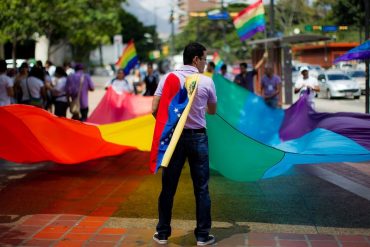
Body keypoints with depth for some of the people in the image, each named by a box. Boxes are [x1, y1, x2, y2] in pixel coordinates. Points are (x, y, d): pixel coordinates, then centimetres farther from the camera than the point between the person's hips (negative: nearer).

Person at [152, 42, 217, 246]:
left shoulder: (168, 78, -4)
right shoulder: (206, 82, -4)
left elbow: (155, 110, -6)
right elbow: (212, 111, 12)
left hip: (174, 136, 1)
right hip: (198, 137, -1)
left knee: (168, 187, 9)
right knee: (201, 188, 7)